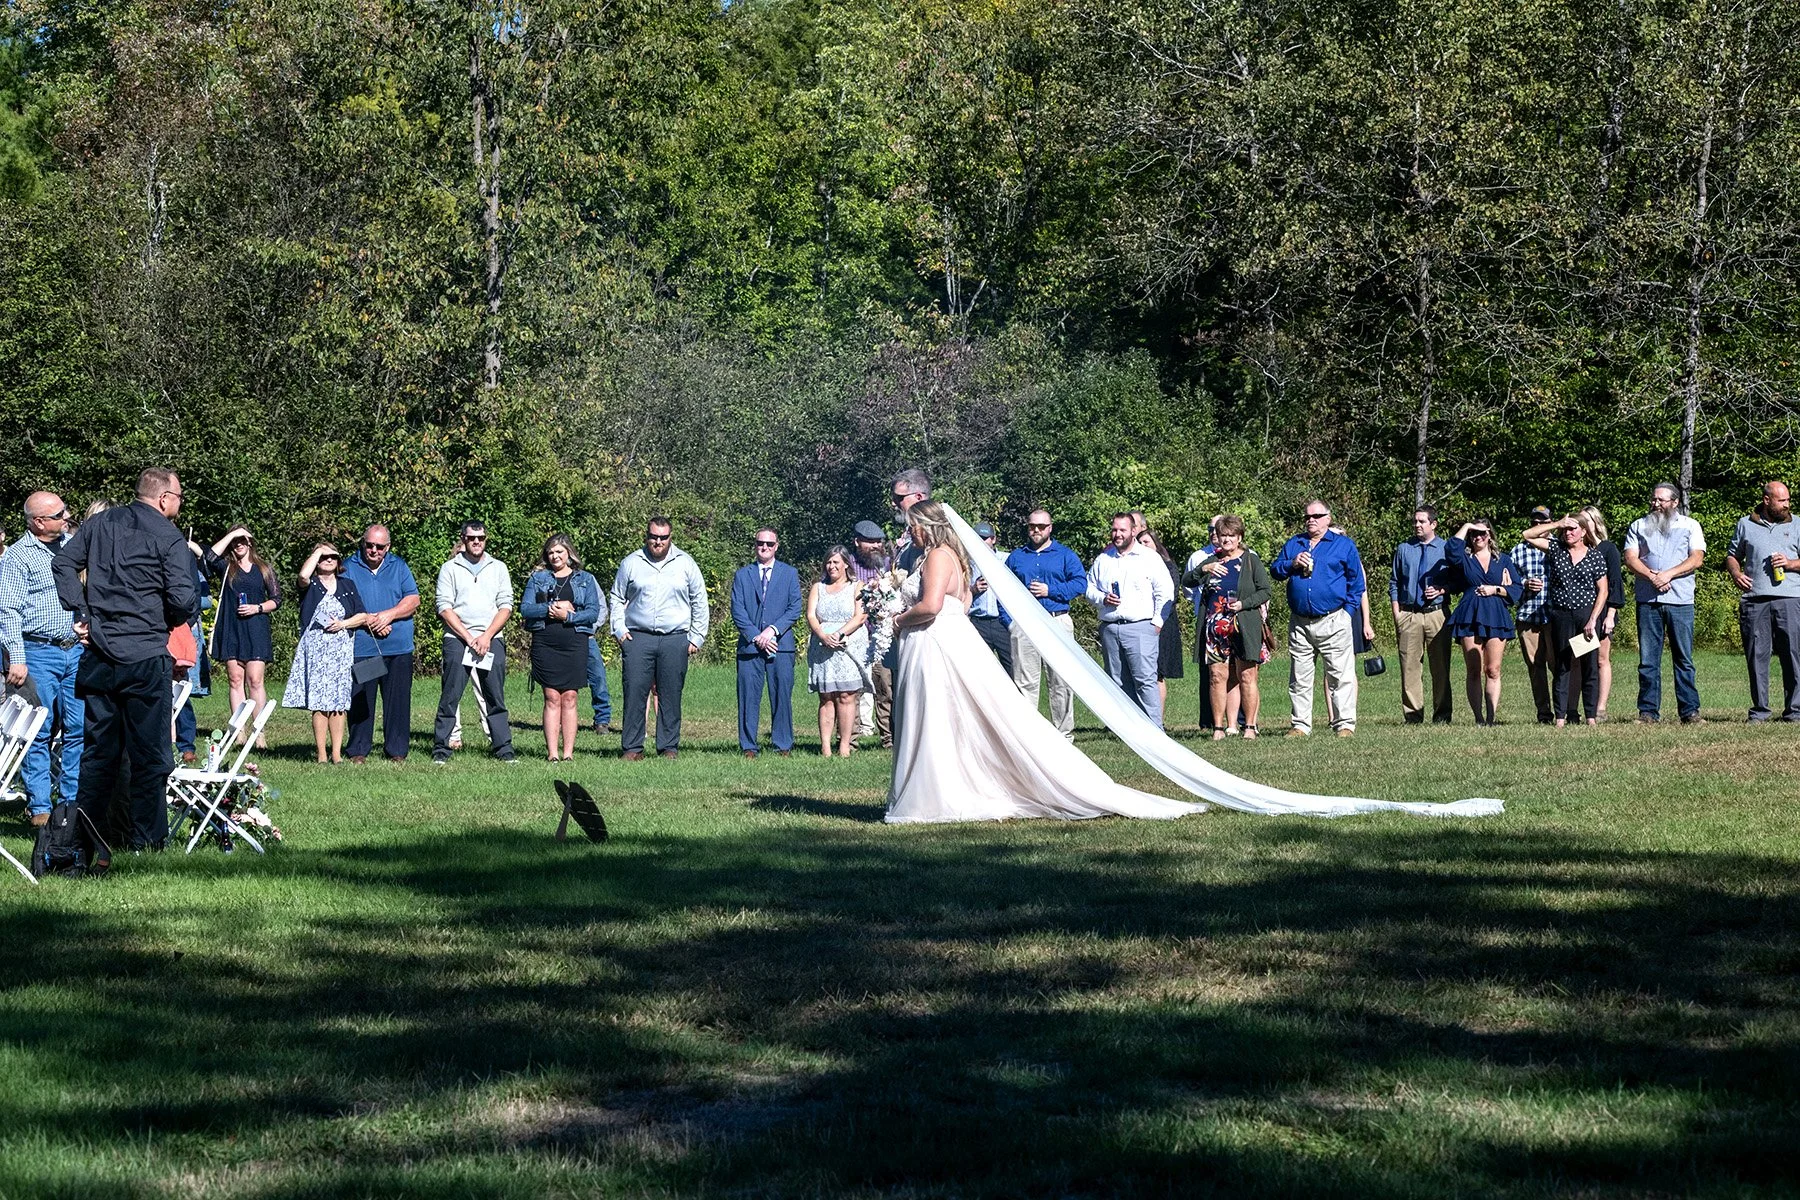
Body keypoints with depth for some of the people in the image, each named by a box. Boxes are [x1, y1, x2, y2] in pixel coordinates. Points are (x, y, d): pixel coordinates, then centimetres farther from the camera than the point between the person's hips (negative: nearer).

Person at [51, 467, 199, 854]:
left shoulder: (99, 524, 8)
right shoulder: (169, 538, -9)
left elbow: (63, 564, 7)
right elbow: (184, 598, -16)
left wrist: (81, 613, 8)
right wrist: (173, 619, 6)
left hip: (99, 655, 5)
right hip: (145, 657, -5)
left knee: (98, 747, 13)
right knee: (149, 750, 3)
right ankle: (146, 836, 6)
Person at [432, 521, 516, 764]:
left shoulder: (498, 568, 12)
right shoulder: (450, 569, 6)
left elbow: (505, 607, 6)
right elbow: (445, 607, -1)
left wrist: (486, 637, -6)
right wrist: (468, 637, -9)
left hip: (492, 641, 2)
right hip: (457, 640, -2)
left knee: (496, 698, 1)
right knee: (450, 696, -4)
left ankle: (503, 748, 4)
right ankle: (440, 748, 0)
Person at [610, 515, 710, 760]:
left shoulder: (685, 564, 8)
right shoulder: (631, 563, 8)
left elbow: (700, 603, 14)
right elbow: (617, 599, 16)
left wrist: (697, 637, 8)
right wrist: (619, 630, 4)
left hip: (675, 640, 0)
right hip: (638, 637, 0)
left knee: (671, 696, 2)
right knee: (634, 693, -6)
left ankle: (669, 747, 9)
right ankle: (632, 747, -1)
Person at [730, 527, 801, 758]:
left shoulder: (790, 574, 12)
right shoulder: (742, 575, 13)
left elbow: (795, 609, 5)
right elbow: (737, 611, 5)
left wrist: (773, 629, -9)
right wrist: (756, 636, -7)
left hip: (781, 644, 0)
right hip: (749, 644, 0)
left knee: (782, 696, -1)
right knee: (748, 697, -2)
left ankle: (783, 745, 5)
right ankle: (748, 746, 3)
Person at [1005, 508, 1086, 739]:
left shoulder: (1066, 555, 10)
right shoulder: (1016, 557, 17)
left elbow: (1080, 584, -2)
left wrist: (1050, 590, -10)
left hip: (1057, 622, -1)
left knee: (1061, 682, -2)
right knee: (1025, 682, -1)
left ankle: (1063, 733, 4)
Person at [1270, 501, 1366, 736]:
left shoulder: (1343, 545, 6)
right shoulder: (1293, 544, 16)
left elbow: (1356, 581, 6)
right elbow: (1275, 570, 14)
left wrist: (1348, 610, -3)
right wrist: (1292, 564, -5)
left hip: (1333, 621, -3)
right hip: (1299, 623, 3)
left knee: (1341, 675, -6)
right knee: (1299, 678, 6)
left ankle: (1345, 723, -2)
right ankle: (1301, 724, 12)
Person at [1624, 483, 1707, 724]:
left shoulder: (1689, 525, 11)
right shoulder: (1638, 526, 15)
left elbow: (1696, 559, 0)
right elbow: (1630, 558, 5)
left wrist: (1668, 574, -12)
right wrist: (1651, 576, -12)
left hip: (1680, 601, -1)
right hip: (1647, 601, 2)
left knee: (1684, 659, -2)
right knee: (1647, 660, 0)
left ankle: (1690, 711, 0)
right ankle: (1648, 712, 4)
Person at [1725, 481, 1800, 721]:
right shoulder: (1745, 525, 15)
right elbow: (1732, 556, 20)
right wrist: (1735, 573, 1)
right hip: (1754, 600, 1)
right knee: (1756, 655, 0)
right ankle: (1759, 710, 6)